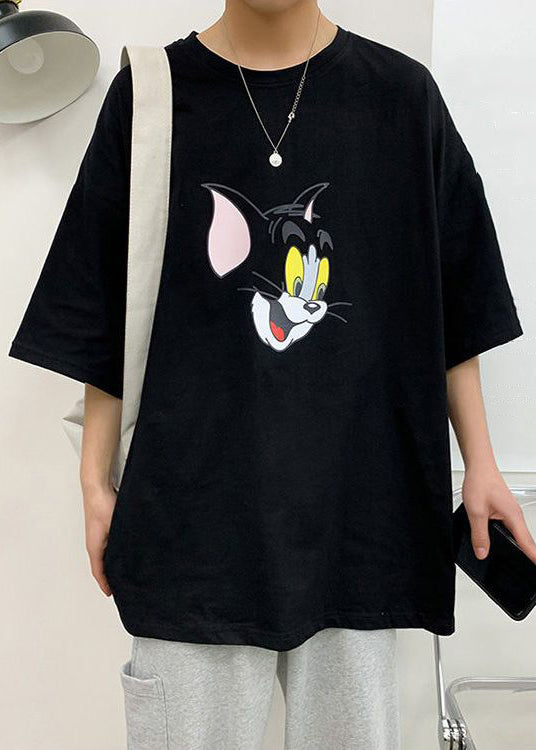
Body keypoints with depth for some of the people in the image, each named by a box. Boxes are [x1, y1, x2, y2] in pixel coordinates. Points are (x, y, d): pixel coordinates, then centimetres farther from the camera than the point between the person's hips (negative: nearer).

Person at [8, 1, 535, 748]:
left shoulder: (402, 94, 4)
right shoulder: (149, 93, 2)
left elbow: (454, 307, 8)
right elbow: (105, 320, 4)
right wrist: (96, 479, 3)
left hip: (357, 504, 1)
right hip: (192, 510, 0)